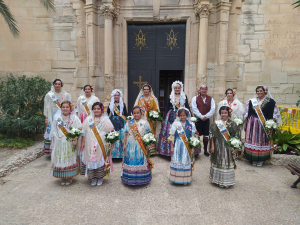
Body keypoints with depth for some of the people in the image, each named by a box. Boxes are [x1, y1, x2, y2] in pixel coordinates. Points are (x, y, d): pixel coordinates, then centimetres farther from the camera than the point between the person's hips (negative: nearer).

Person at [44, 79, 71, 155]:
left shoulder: (66, 95, 5)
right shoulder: (49, 95, 4)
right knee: (51, 133, -4)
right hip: (52, 117, 0)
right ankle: (50, 150, 6)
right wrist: (46, 118, 0)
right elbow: (46, 107, 5)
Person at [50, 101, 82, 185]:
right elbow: (53, 131, 10)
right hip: (59, 143, 2)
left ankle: (70, 177, 19)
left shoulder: (74, 118, -2)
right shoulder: (57, 117, 7)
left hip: (70, 143, -2)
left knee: (69, 159, 2)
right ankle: (62, 178, 22)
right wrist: (52, 142, 9)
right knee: (60, 160, 6)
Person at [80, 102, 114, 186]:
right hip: (90, 145, 2)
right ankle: (93, 178, 22)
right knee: (91, 160, 4)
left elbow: (110, 132, -1)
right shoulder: (88, 119, 7)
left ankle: (100, 177, 21)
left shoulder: (105, 119, 0)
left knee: (101, 160, 3)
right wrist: (82, 142, 4)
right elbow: (84, 132, 8)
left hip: (102, 145, -1)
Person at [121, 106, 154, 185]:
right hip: (130, 146, 2)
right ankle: (130, 178, 17)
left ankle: (141, 178, 14)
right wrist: (124, 145, 8)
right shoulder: (129, 123, 7)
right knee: (131, 161, 5)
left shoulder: (145, 123, 0)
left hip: (141, 147, -2)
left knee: (140, 162, 2)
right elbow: (126, 135, 10)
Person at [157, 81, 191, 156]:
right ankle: (170, 149, 9)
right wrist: (164, 119, 4)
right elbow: (166, 108, 7)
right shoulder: (170, 97, 5)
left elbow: (187, 107, 8)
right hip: (172, 116, 0)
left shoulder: (184, 96, 7)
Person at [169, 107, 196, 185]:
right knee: (177, 162, 2)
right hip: (177, 146, 0)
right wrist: (172, 147, -1)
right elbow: (172, 136, 1)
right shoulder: (175, 124, 0)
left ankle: (185, 179, 19)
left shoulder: (191, 125, 2)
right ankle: (176, 178, 16)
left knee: (186, 162, 5)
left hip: (187, 146, 1)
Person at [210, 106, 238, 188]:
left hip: (228, 146, 0)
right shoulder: (216, 123, -1)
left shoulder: (232, 124, -1)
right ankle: (218, 179, 25)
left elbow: (234, 137, 1)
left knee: (227, 163, 5)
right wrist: (212, 146, -2)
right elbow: (212, 135, 0)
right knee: (218, 162, 9)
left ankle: (226, 181, 21)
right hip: (218, 146, 0)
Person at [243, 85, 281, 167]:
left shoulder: (270, 102, 1)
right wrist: (245, 124, 6)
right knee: (253, 141, 1)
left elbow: (275, 114, 1)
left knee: (263, 141, 3)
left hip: (264, 125, -1)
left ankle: (261, 159, 15)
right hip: (252, 125, 2)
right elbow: (246, 114, 9)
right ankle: (254, 159, 13)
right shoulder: (251, 101, 7)